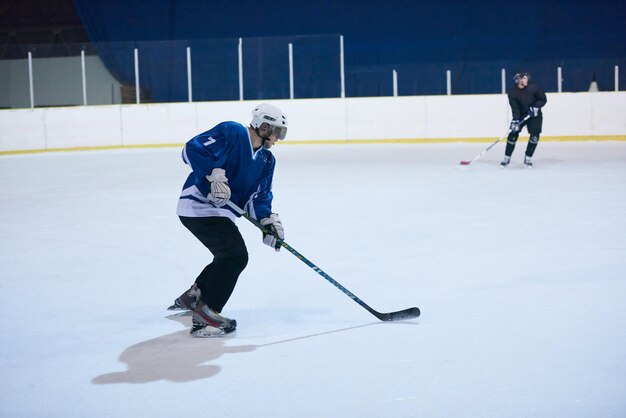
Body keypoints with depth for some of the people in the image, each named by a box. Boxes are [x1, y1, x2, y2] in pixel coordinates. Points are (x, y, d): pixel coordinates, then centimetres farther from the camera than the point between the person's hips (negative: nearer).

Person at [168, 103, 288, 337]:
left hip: (221, 213, 10)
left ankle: (192, 297, 41)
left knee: (229, 258, 22)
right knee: (236, 254, -19)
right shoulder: (231, 133, -12)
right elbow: (192, 149, -19)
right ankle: (205, 314, -15)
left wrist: (268, 220, -13)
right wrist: (215, 174, -29)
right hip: (198, 206, -10)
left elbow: (258, 196, 5)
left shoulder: (266, 160, 12)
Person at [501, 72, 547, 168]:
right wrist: (515, 120, -34)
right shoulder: (512, 92, -18)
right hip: (520, 115, 0)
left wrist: (536, 107, -21)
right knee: (513, 134, -7)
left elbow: (543, 99, -6)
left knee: (535, 136, -13)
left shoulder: (533, 88, -18)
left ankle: (528, 158, 1)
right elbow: (515, 108, -22)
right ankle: (507, 158, 8)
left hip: (534, 115, 0)